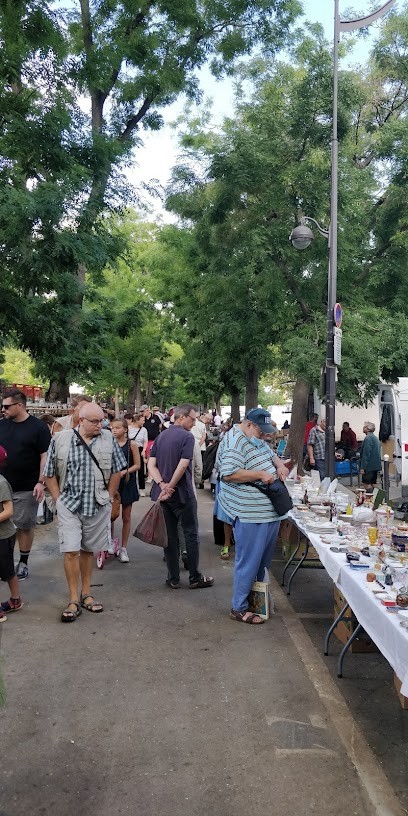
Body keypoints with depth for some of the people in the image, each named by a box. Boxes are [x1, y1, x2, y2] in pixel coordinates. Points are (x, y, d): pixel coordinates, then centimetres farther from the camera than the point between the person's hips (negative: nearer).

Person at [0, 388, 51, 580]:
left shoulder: (38, 427, -7)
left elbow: (45, 456, -8)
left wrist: (41, 482, -14)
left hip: (26, 489, -4)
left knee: (25, 526, 6)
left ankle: (23, 563, 20)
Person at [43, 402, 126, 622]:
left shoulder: (108, 439, -1)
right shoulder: (60, 439, -6)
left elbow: (116, 471, 8)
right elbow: (49, 474, 2)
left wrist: (109, 496, 5)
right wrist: (59, 499, -1)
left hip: (98, 506, 2)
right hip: (69, 505, -2)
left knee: (88, 550, 13)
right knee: (71, 551, -6)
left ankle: (86, 594, 27)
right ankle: (73, 600, 6)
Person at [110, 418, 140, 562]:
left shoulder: (131, 444, -5)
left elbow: (137, 465, -4)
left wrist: (124, 472, -18)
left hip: (127, 482, -1)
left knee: (126, 517, 7)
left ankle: (123, 549, 17)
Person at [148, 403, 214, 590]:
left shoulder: (160, 437, 9)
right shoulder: (187, 436, -11)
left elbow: (151, 465, 0)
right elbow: (183, 465, -21)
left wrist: (162, 485, -12)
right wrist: (170, 487, -15)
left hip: (163, 494, 6)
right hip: (182, 494, -6)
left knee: (170, 536, 10)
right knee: (191, 534, 6)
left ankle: (173, 578, 14)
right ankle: (195, 578, 11)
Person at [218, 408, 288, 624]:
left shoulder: (256, 439, 14)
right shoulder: (234, 442, -18)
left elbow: (271, 454, 29)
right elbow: (228, 474, -27)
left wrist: (279, 465, 7)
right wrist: (260, 474, -23)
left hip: (270, 512, 10)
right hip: (250, 515, -10)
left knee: (263, 560, 20)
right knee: (248, 562, -2)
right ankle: (239, 608, 10)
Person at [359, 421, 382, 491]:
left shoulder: (368, 438, -16)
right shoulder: (375, 438, 15)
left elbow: (366, 454, -20)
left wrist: (362, 467, -19)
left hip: (369, 466, -10)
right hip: (375, 465, 10)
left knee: (368, 484, -7)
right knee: (372, 484, 14)